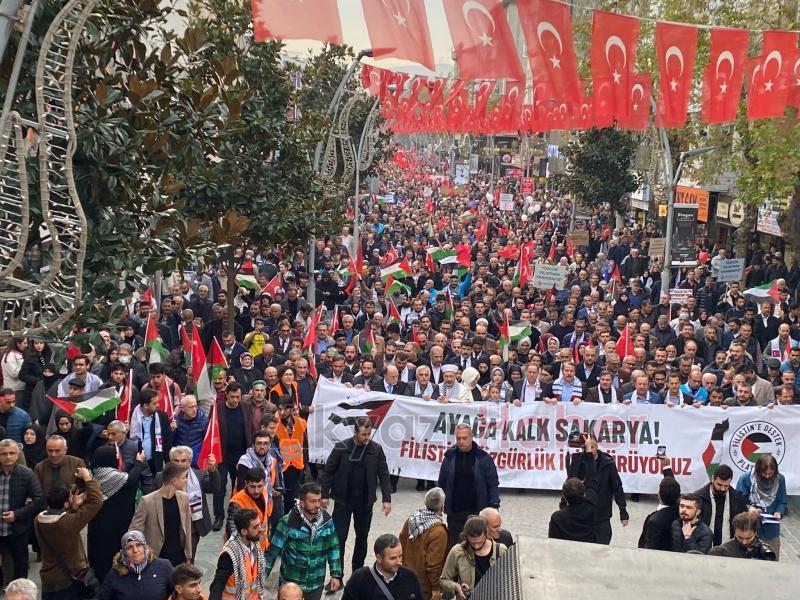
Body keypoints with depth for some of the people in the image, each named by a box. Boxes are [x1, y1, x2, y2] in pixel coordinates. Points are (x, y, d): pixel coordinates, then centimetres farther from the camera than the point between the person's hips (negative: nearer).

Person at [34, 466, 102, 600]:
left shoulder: (38, 520, -11)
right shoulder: (69, 522, -30)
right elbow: (96, 501, -23)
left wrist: (74, 506, 1)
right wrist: (87, 478, -14)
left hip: (48, 580, 7)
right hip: (70, 580, -7)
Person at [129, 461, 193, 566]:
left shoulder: (183, 498, 1)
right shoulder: (148, 501, -14)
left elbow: (187, 529, 8)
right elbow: (134, 530, -9)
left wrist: (188, 556, 9)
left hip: (180, 557, 4)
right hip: (157, 558, -4)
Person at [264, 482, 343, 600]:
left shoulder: (326, 520, -5)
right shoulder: (288, 522, -16)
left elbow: (333, 548, 4)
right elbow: (273, 551, -11)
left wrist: (336, 575, 0)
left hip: (316, 582, 3)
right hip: (291, 582, -3)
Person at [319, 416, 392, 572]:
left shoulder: (376, 449, -4)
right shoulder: (341, 448, -8)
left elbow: (383, 475, 1)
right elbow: (328, 471, -2)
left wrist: (386, 499, -4)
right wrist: (324, 494, -4)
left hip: (365, 501, 2)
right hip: (343, 500, -2)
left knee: (362, 537, 13)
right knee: (339, 537, -2)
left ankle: (358, 571, 27)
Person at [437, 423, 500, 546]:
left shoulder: (483, 458, -3)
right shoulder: (450, 457, 3)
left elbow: (493, 484, -1)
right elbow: (441, 484, 10)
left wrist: (494, 507, -7)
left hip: (477, 513, -2)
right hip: (454, 513, 2)